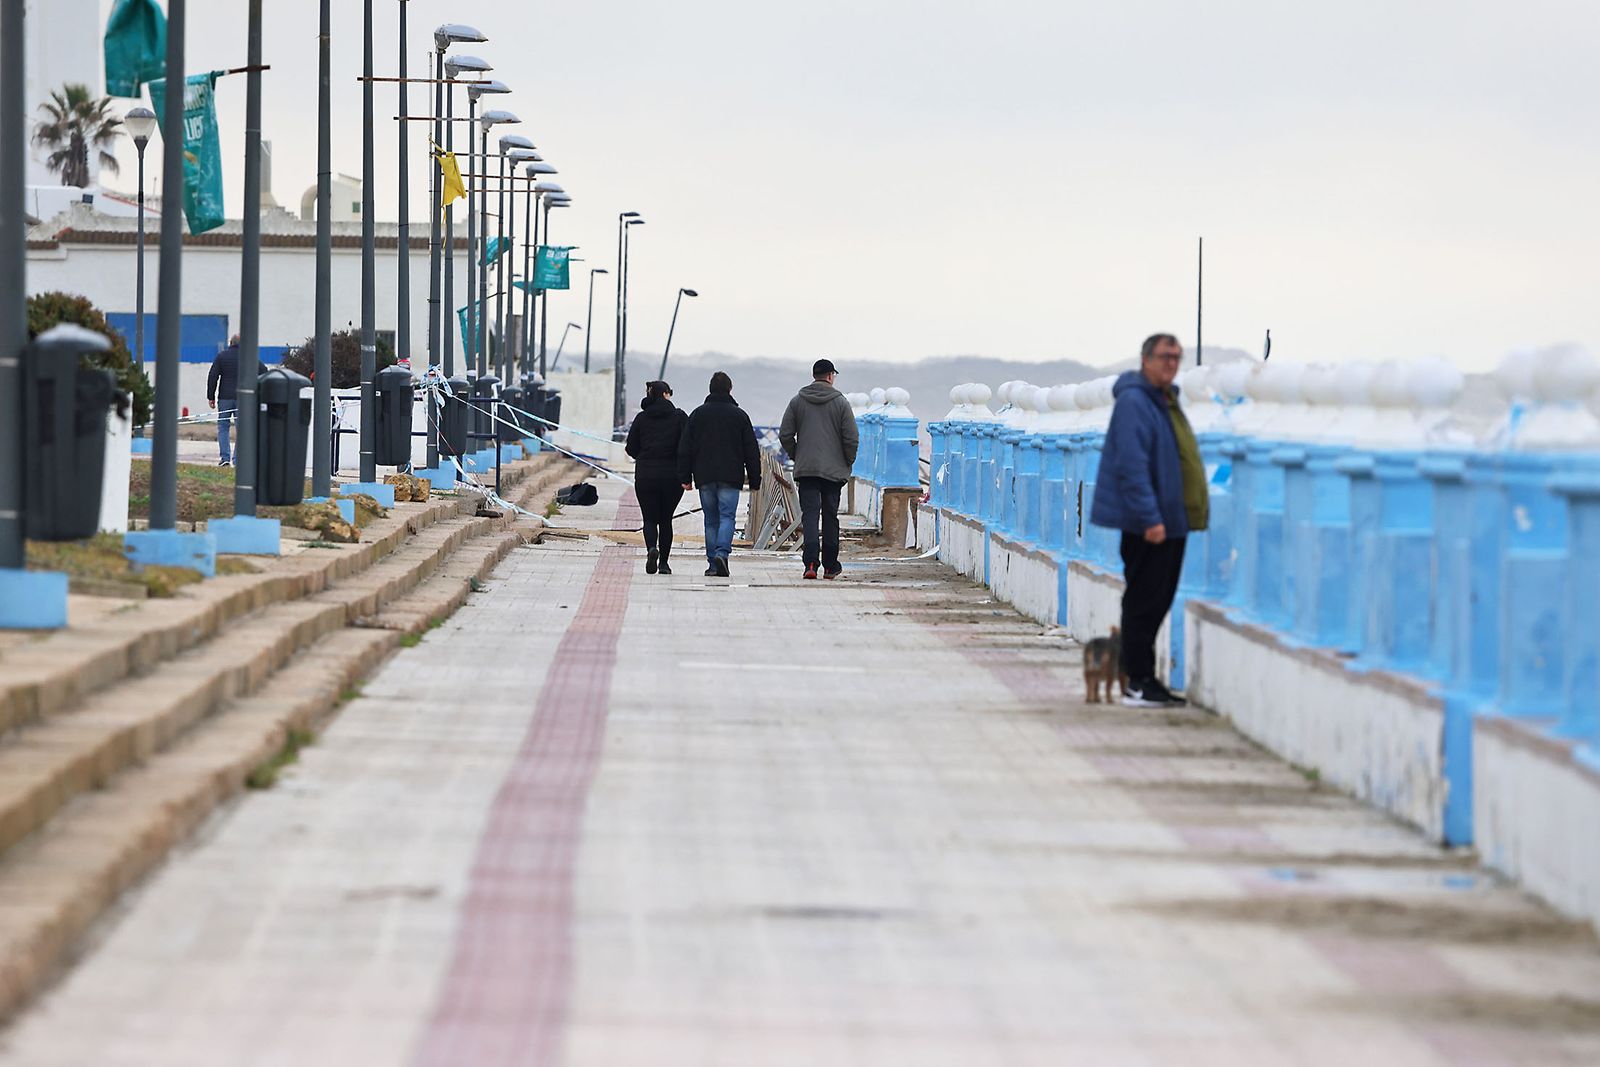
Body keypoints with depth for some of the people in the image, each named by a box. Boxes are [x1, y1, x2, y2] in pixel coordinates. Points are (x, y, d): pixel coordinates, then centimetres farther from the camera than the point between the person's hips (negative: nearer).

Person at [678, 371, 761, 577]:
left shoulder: (698, 414, 7)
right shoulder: (739, 415, 3)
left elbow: (685, 448, 6)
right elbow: (751, 450, 4)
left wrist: (685, 477, 9)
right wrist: (755, 479, 8)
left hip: (704, 476, 2)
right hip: (731, 476, -2)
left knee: (711, 520, 8)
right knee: (727, 516, -3)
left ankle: (713, 564, 6)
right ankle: (721, 553, -26)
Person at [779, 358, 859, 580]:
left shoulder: (797, 401, 4)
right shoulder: (841, 402, -2)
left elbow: (785, 435, 2)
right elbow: (852, 438, -5)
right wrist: (848, 462, 10)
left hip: (806, 469, 1)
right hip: (834, 470, -1)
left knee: (810, 516, -4)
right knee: (830, 516, 10)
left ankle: (811, 563, -21)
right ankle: (830, 566, 16)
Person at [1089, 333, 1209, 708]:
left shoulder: (1166, 400, 18)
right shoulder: (1134, 402, -12)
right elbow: (1131, 465, -20)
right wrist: (1150, 518, -24)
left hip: (1169, 521, 10)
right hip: (1146, 523, -10)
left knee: (1157, 602, 11)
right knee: (1144, 602, -7)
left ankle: (1144, 679, 16)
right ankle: (1138, 684, -5)